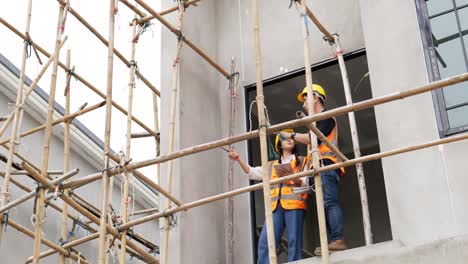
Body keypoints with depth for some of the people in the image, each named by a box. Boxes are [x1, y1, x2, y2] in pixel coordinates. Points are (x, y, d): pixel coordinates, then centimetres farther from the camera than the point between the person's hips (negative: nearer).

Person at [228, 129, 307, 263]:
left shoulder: (302, 161, 18)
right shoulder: (272, 165, 27)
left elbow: (308, 182, 6)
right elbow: (252, 173, 19)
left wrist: (292, 178, -12)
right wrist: (239, 159, 6)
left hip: (294, 204, -3)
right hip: (276, 206, 3)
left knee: (294, 242, -10)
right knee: (265, 241, -10)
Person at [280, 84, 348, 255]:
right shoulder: (318, 121, 31)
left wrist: (292, 135, -5)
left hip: (326, 165, -10)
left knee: (329, 201, -21)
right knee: (326, 204, -1)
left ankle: (338, 240, -31)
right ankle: (334, 242, -9)